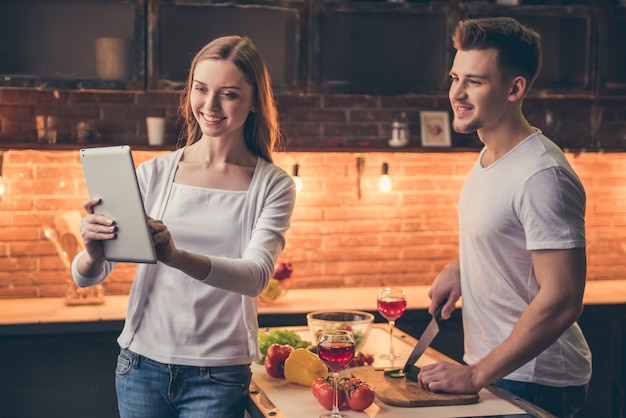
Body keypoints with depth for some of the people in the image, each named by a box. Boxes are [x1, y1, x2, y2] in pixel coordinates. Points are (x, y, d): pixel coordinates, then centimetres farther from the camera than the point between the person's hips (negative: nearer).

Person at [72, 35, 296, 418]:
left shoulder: (274, 186, -3)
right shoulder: (153, 174, 1)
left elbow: (256, 276, -20)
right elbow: (87, 277, -3)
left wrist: (177, 257, -38)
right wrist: (93, 253, -27)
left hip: (218, 375, -2)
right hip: (142, 362, 2)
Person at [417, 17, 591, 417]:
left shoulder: (543, 176, -24)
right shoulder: (489, 157, 6)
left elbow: (562, 301, -26)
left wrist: (477, 374, -23)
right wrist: (458, 267, 4)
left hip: (533, 384, -9)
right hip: (488, 368, 9)